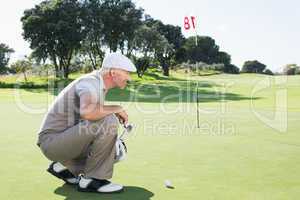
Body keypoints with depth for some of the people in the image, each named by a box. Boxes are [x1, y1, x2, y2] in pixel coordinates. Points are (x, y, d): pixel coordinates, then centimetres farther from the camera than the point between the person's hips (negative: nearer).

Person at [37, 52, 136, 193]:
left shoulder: (100, 85, 10)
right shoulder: (90, 82, -19)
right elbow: (87, 112, -41)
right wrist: (117, 109, -23)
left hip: (63, 139, 10)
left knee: (114, 151, 18)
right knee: (110, 121, -27)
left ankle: (63, 166, 19)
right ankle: (90, 180, -15)